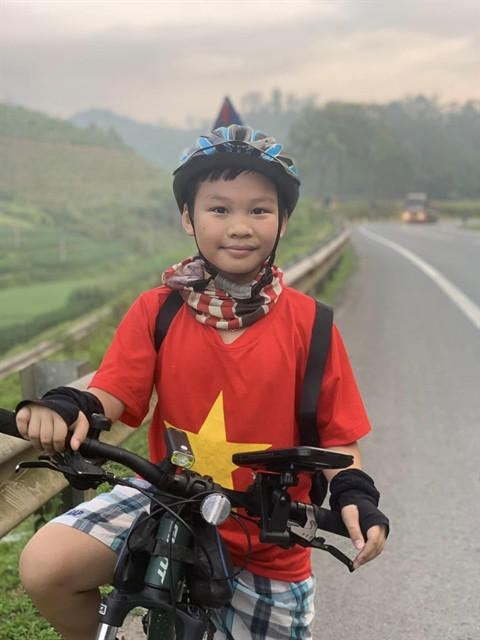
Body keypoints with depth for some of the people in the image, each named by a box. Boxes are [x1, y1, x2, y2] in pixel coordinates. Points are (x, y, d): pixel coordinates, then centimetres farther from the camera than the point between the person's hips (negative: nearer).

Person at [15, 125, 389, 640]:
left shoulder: (308, 324, -9)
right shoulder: (156, 312, -7)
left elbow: (336, 434, -5)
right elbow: (112, 394, -14)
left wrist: (353, 492, -23)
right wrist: (68, 407, -35)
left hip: (266, 548, 1)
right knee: (45, 566, -21)